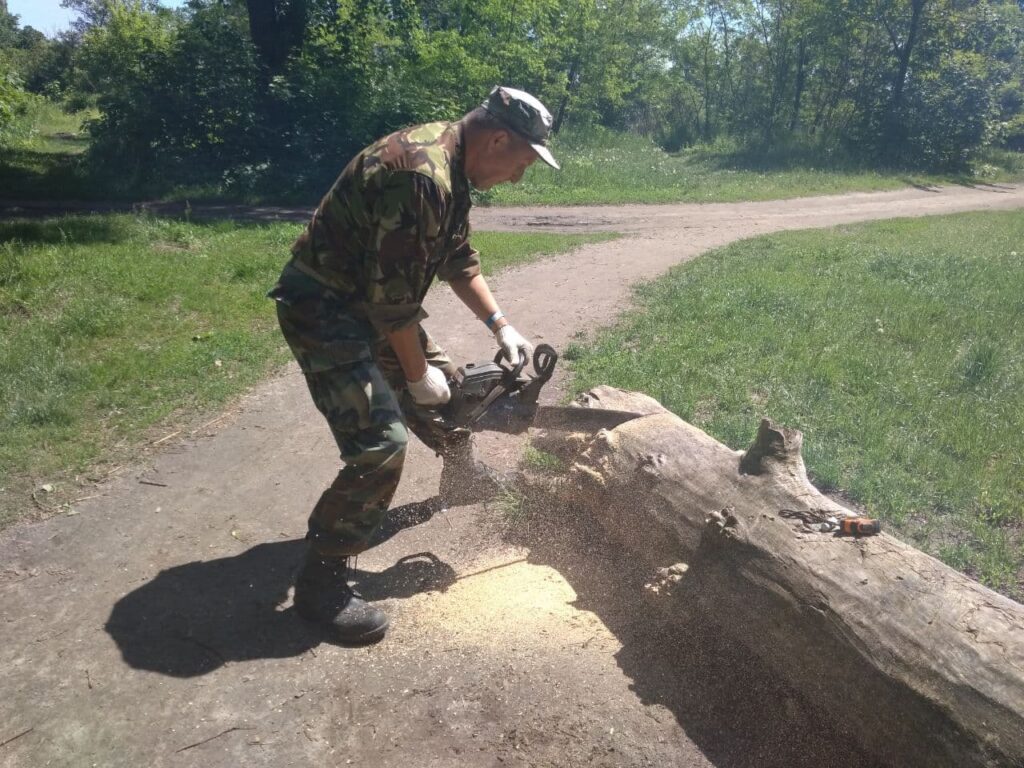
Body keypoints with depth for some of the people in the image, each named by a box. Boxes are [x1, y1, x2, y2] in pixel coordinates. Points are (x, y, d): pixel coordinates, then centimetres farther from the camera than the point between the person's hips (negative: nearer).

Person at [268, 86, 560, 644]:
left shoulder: (451, 166, 4)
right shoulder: (422, 177, -29)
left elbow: (458, 260, 13)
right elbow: (394, 294, -26)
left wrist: (501, 326, 8)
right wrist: (416, 375, -14)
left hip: (371, 300, 10)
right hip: (322, 308, -10)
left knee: (442, 383, 23)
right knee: (381, 443, -18)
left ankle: (464, 477, 50)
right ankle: (320, 581, -4)